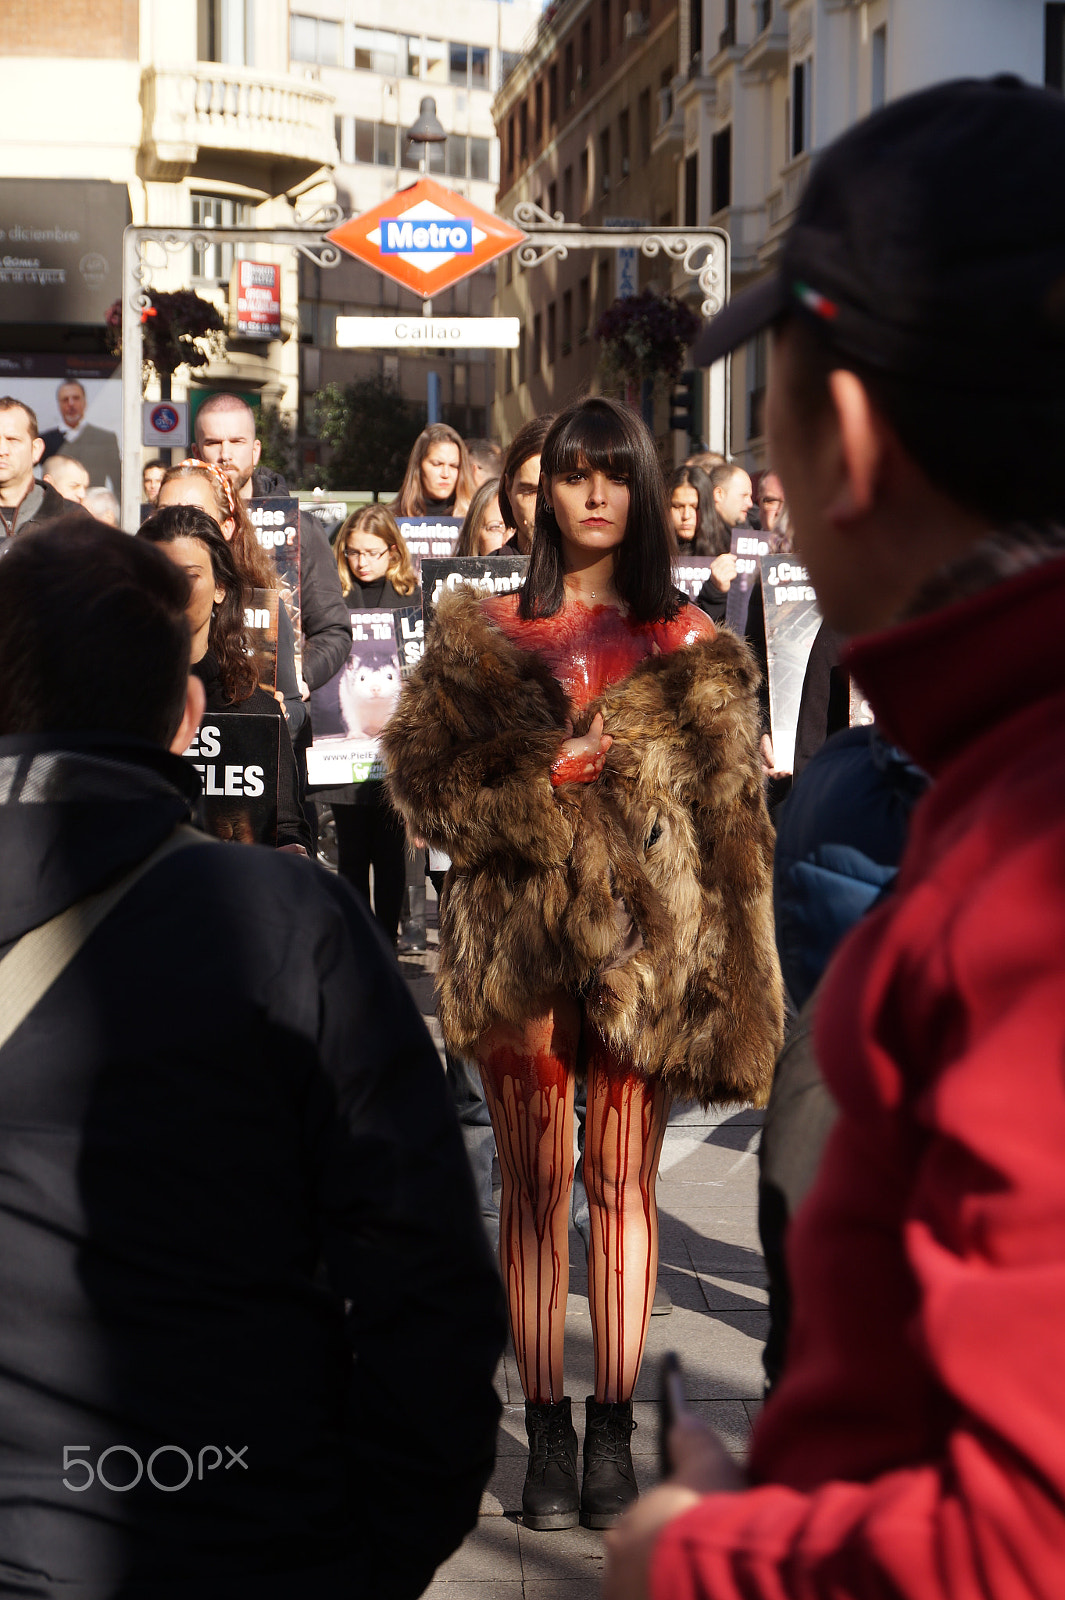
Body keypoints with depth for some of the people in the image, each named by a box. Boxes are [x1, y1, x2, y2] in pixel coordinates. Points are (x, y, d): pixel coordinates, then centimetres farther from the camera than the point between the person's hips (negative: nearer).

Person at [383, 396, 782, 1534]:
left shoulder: (688, 649, 8)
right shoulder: (480, 634, 8)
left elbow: (730, 824, 4)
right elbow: (425, 778, 0)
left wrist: (725, 973, -3)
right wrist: (552, 772, -13)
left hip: (642, 944, 0)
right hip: (518, 939, 0)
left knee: (623, 1184, 4)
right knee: (533, 1184, 5)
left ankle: (612, 1429, 13)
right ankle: (546, 1430, 13)